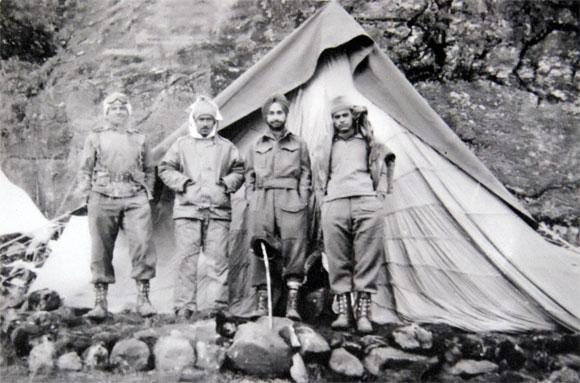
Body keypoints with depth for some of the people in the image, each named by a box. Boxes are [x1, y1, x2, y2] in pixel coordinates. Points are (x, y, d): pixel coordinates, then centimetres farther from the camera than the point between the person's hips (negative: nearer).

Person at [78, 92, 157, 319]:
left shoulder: (139, 139, 18)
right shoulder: (95, 138, 14)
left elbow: (149, 170, 21)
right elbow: (85, 170, 12)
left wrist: (148, 193, 8)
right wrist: (88, 196, 2)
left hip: (135, 199, 1)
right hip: (103, 198, -1)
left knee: (142, 243, -11)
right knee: (101, 249, -2)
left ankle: (143, 298, -4)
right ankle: (100, 302, 4)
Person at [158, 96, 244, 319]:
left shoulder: (226, 147, 17)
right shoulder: (181, 145, 14)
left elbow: (239, 171, 17)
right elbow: (165, 170, 11)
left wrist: (225, 184, 0)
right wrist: (184, 183, -3)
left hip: (218, 210, 1)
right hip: (188, 210, 0)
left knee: (219, 257, -4)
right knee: (186, 258, -5)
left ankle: (223, 304, 1)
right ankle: (184, 305, -1)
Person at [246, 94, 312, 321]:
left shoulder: (298, 144, 15)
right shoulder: (256, 147, 19)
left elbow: (305, 177, 11)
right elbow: (249, 178, 19)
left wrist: (302, 203, -1)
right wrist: (253, 202, 5)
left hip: (290, 200, -1)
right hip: (262, 202, 1)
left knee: (294, 249, -12)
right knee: (261, 250, -7)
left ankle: (292, 304, -12)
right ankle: (261, 303, -2)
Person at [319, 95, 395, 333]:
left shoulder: (368, 142, 20)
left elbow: (384, 162, 19)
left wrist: (380, 191, 6)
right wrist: (322, 201, 15)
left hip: (365, 201, -1)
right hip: (334, 204, 1)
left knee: (367, 260, -8)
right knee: (338, 261, -5)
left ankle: (363, 313, -6)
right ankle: (343, 311, -2)